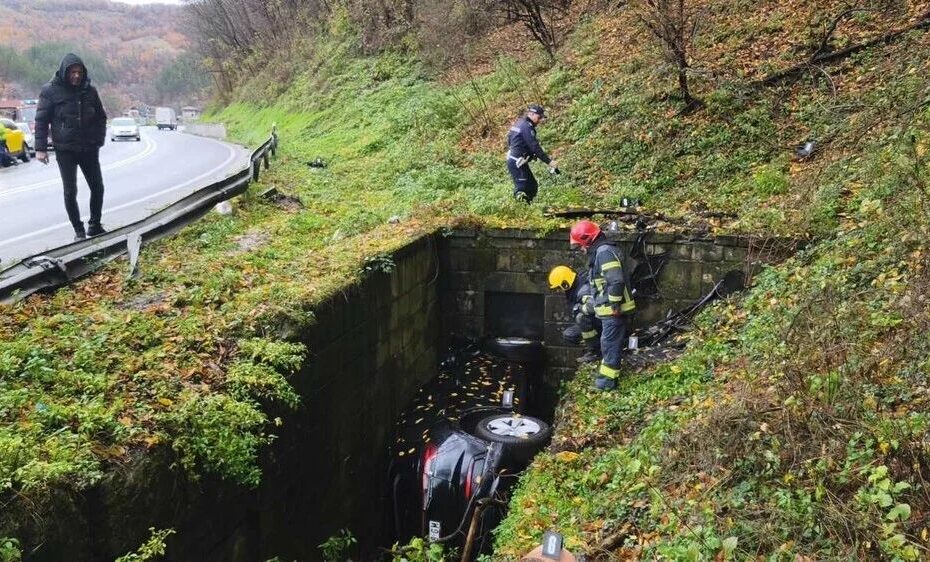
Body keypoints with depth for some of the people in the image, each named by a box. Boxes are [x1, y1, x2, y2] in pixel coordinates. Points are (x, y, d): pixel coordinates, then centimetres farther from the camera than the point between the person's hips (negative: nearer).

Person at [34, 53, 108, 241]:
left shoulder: (90, 90, 4)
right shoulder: (51, 90, -5)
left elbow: (101, 117, 15)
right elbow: (41, 120, -3)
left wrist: (99, 140, 3)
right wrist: (40, 148, -8)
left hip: (89, 149, 3)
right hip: (65, 150, -3)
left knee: (97, 188, 7)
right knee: (70, 191, 1)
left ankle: (94, 225, 23)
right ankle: (78, 230, 11)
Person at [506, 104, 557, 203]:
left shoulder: (519, 123, 13)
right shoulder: (526, 127, -18)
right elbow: (535, 147, -24)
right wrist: (549, 161, -23)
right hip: (517, 163, -10)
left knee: (533, 187, 14)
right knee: (522, 190, -12)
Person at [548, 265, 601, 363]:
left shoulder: (584, 290, -28)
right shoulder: (573, 290, 3)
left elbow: (593, 306, -46)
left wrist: (578, 308, -29)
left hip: (601, 321, -10)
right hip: (589, 322, 10)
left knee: (581, 317, -34)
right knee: (567, 335, 4)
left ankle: (594, 351, -21)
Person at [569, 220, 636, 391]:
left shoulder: (604, 252, -17)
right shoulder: (599, 252, 16)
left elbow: (616, 281, -25)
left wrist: (614, 305, -22)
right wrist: (597, 305, 24)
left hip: (613, 309, -11)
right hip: (608, 309, 11)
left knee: (610, 343, -5)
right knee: (609, 342, 17)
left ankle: (608, 380, -1)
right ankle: (607, 372, 28)